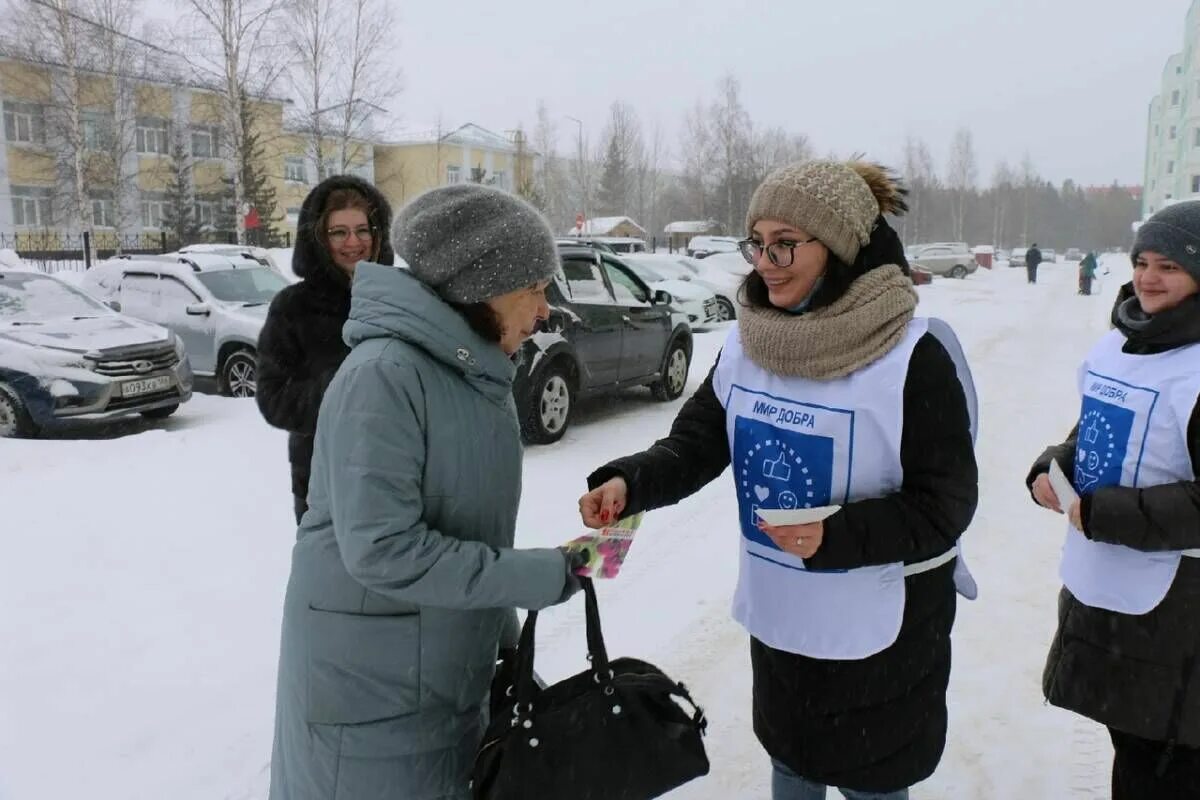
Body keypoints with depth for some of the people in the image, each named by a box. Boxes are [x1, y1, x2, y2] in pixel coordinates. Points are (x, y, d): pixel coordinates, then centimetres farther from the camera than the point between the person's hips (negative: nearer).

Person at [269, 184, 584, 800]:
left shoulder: (479, 371, 3)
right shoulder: (384, 375, -22)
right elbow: (383, 550, -26)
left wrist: (501, 628, 10)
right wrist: (544, 575, -22)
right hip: (371, 685, -7)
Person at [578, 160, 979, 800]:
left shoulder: (915, 357, -20)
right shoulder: (747, 343, -3)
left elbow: (946, 504, -17)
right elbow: (695, 443, -2)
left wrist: (838, 534, -31)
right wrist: (629, 481, -21)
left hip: (877, 627, -4)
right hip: (776, 614, 5)